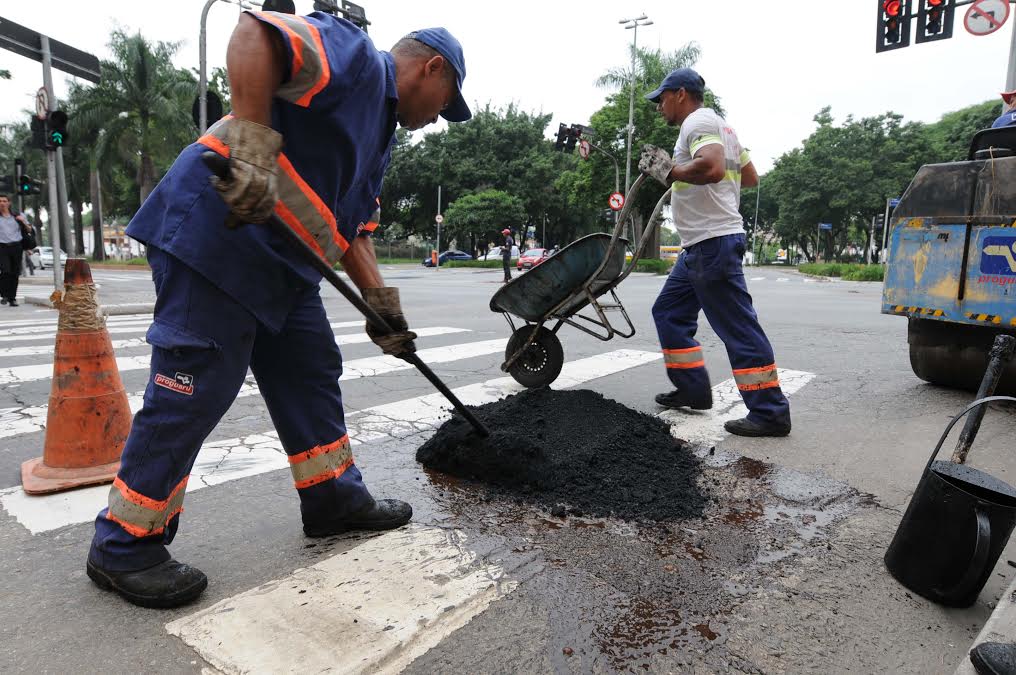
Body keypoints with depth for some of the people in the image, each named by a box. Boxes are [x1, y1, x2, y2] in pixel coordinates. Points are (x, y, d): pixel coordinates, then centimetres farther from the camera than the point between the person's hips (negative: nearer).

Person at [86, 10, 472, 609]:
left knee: (312, 374, 11)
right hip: (214, 237, -10)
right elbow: (255, 33, -22)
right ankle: (123, 547, 8)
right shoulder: (357, 55, -5)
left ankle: (334, 498, 25)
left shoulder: (381, 134, 23)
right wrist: (250, 145, -30)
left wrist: (384, 307, 15)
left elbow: (352, 227, 22)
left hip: (282, 261, 10)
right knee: (195, 391, -7)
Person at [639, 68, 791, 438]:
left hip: (712, 243, -11)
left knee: (738, 327, -9)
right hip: (699, 246, 11)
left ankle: (770, 412, -3)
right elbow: (750, 176, 25)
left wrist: (667, 170, -15)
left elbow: (711, 168, -29)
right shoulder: (719, 126, 23)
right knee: (669, 311, 16)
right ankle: (693, 389, 21)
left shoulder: (698, 122, -9)